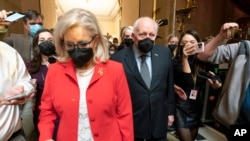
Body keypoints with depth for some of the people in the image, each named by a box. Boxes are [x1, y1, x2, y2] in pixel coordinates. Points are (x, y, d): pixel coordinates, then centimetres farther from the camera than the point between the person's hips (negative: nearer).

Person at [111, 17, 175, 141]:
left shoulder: (165, 53, -3)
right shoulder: (118, 58, -15)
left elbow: (169, 84, 5)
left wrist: (170, 111, 9)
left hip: (159, 121, 3)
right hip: (130, 123, -2)